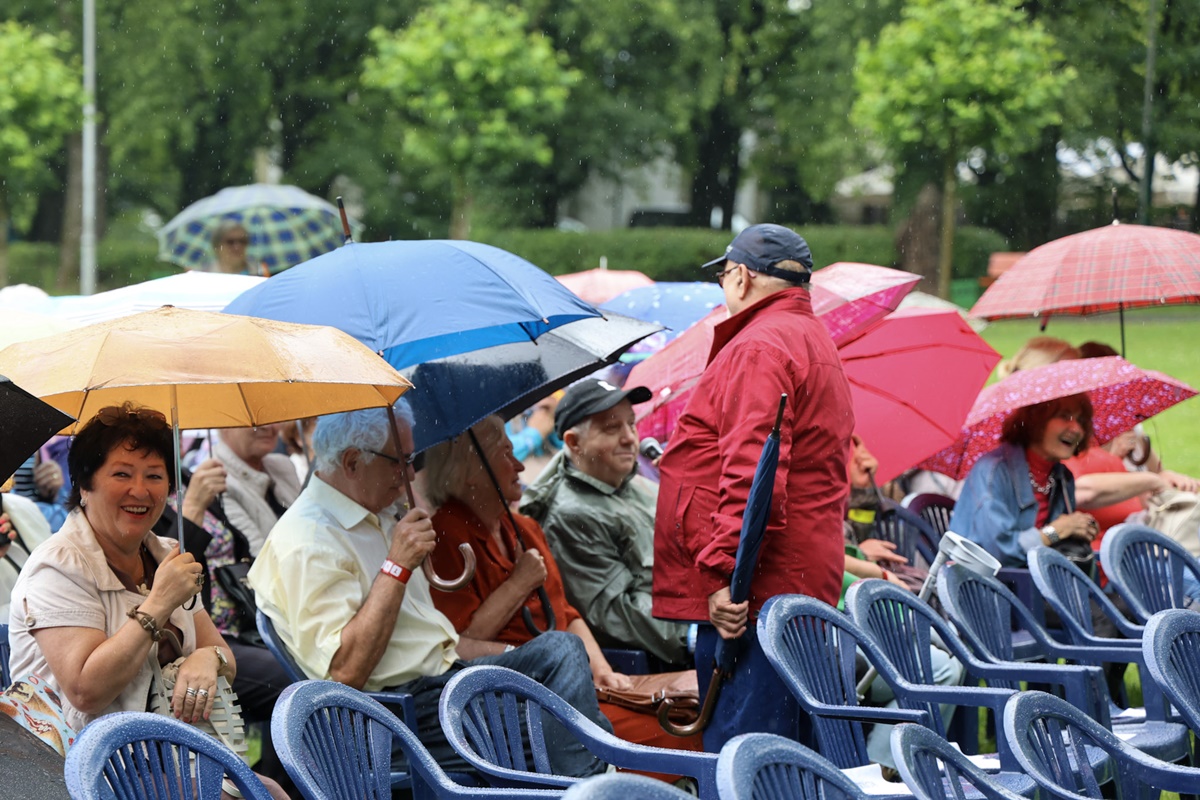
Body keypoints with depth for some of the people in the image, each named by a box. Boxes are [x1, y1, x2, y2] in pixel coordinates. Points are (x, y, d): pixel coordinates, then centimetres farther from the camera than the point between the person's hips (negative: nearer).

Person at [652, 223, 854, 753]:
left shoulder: (760, 347, -11)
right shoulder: (816, 342, 24)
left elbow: (753, 471, -22)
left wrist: (727, 571, -25)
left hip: (746, 596, -11)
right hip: (803, 586, 11)